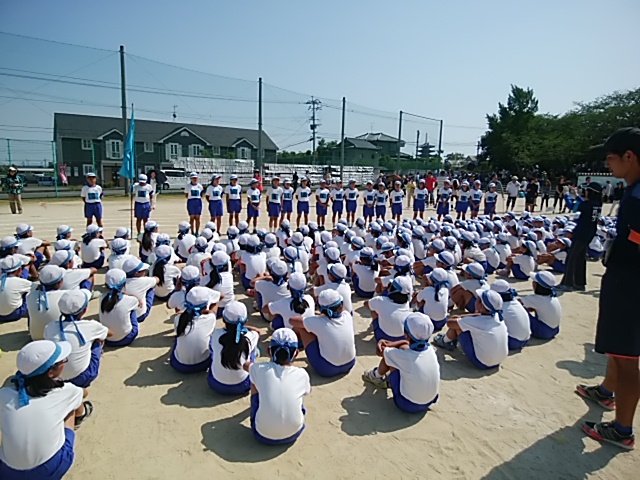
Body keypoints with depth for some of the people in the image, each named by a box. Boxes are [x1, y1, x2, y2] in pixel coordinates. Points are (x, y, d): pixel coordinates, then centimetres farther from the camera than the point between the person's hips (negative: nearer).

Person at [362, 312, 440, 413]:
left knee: (388, 356, 1)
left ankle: (377, 377, 32)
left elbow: (380, 351, -10)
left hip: (408, 405, -5)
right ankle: (389, 379, 32)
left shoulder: (403, 356, -28)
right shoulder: (430, 350, -12)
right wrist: (388, 344, -4)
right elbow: (408, 343, 6)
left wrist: (384, 345, 9)